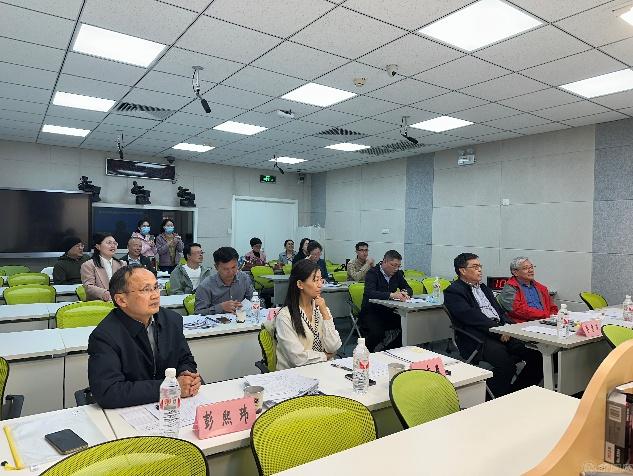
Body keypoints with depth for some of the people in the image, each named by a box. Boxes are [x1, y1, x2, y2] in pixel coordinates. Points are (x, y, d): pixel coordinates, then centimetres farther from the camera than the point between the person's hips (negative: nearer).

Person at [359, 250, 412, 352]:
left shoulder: (397, 273, 7)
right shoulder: (372, 273, -12)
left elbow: (409, 289, 14)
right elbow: (369, 293, -27)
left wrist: (404, 292, -12)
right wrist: (391, 295, -38)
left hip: (388, 313, 6)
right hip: (371, 312, -6)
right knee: (377, 332, -33)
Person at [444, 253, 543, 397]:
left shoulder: (483, 287, 26)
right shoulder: (453, 292, -2)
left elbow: (499, 309, 23)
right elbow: (472, 317, -14)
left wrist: (506, 326, 2)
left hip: (502, 332, 8)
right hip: (478, 339, -8)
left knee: (535, 355, -10)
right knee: (505, 360, -32)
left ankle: (516, 392, 5)